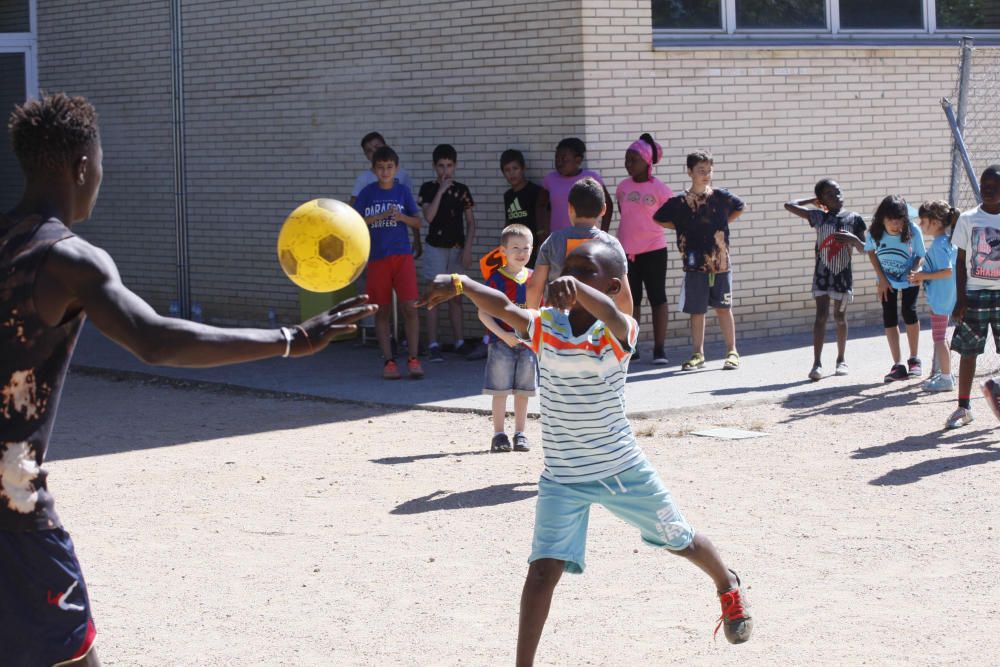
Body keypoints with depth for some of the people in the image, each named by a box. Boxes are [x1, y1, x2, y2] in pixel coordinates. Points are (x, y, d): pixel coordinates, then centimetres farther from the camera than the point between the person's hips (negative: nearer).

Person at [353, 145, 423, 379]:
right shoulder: (367, 193, 3)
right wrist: (381, 216, -14)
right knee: (382, 311, 4)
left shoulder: (402, 191, 5)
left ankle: (413, 359, -5)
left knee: (409, 307, -10)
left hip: (402, 256, 0)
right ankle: (389, 361, 10)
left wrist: (401, 217, -12)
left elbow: (417, 223, 8)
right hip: (377, 257, 0)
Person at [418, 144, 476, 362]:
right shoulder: (428, 188, -2)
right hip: (436, 247, -3)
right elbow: (428, 216, -17)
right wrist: (441, 190, -18)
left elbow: (470, 222, 7)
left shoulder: (461, 190, 5)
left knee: (455, 296, 9)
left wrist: (467, 248, -3)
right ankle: (433, 345, -4)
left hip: (457, 248, 3)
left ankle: (459, 342, 14)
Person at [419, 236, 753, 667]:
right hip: (562, 480, 1)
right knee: (544, 569, -15)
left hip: (624, 471, -1)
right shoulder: (544, 326, -9)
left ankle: (728, 587, 53)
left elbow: (609, 314, -43)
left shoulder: (619, 333, -19)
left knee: (680, 541, 21)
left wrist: (576, 289, -65)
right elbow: (502, 308, -27)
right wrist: (459, 284, -46)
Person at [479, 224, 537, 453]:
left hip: (528, 343, 3)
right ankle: (499, 435, 7)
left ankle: (520, 434, 17)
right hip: (501, 342, -3)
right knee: (500, 390, -1)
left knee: (523, 391, 8)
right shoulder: (496, 279, -7)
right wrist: (504, 335, -17)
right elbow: (483, 313, -10)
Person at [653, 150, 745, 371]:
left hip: (721, 263, 0)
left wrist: (722, 225, 8)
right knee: (697, 311, 5)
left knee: (723, 308, 6)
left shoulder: (722, 197, -1)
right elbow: (659, 219, 10)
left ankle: (732, 352, 13)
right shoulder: (679, 202, -4)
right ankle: (698, 354, 15)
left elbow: (740, 207, 19)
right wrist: (683, 228, 2)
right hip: (695, 265, 0)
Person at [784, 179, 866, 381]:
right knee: (821, 315, -8)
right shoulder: (819, 217, 1)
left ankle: (841, 360, 24)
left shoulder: (854, 219, 1)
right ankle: (817, 363, -12)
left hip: (843, 274, 1)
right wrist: (813, 200, 7)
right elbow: (789, 206, 0)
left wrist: (853, 239, -16)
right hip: (822, 274, -1)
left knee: (840, 316, 10)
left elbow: (863, 249, 4)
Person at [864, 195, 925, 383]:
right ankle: (897, 365, 3)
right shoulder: (876, 231, -23)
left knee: (909, 311, -12)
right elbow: (871, 252, -5)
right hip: (887, 280, 2)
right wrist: (882, 278, -8)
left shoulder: (913, 231, -28)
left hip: (909, 278, -2)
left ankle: (914, 359, 9)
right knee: (889, 318, -3)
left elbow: (920, 255, -15)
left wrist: (914, 270, -36)